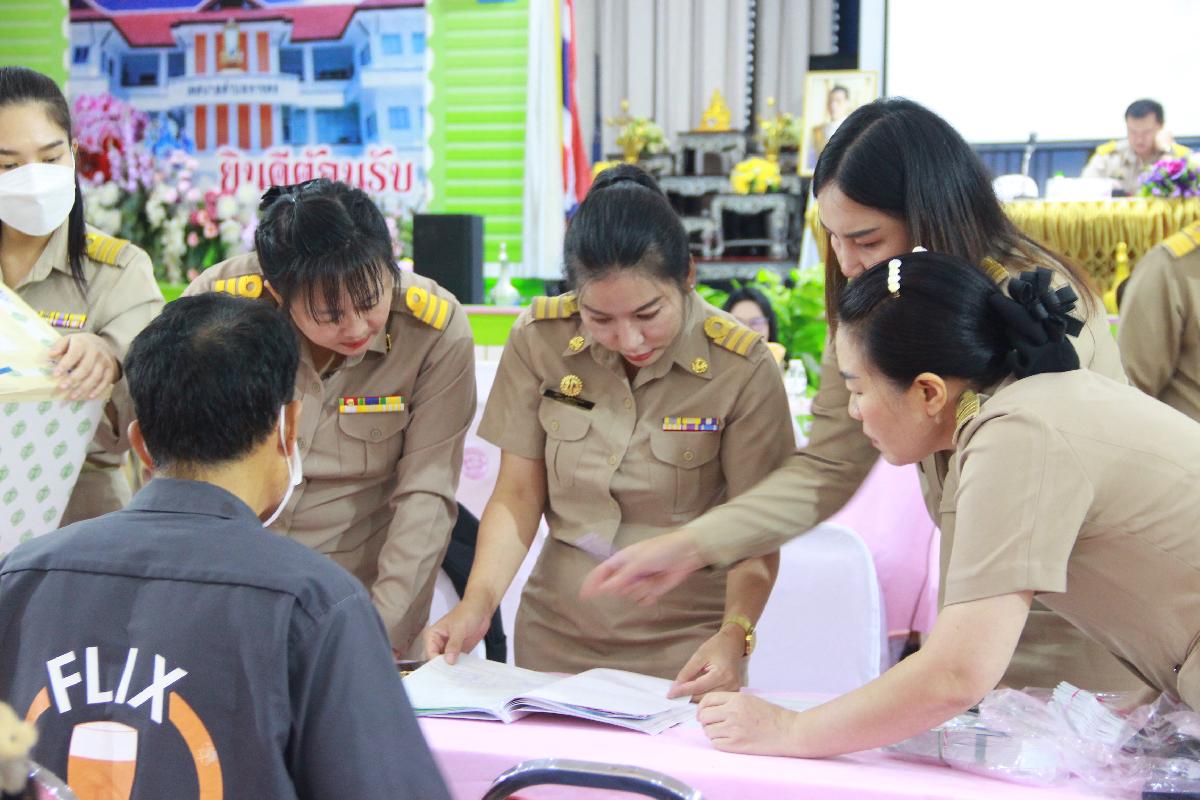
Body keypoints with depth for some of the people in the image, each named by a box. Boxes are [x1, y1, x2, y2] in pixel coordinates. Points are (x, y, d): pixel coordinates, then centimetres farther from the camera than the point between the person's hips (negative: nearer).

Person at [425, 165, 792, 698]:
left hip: (685, 646, -2)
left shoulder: (741, 367, -13)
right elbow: (518, 494, 0)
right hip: (556, 635, 2)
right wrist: (478, 600, -15)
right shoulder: (539, 339, -6)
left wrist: (735, 632, -26)